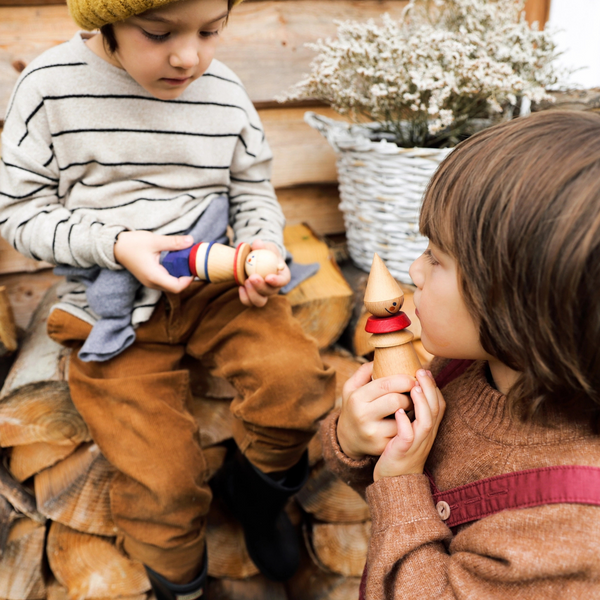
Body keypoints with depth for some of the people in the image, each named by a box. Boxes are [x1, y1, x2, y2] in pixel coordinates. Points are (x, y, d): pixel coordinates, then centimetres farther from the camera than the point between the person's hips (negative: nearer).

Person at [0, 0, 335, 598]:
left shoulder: (224, 91, 1)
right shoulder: (51, 85, -8)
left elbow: (254, 193, 12)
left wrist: (264, 248, -9)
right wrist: (116, 245, -18)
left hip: (214, 285, 3)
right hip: (114, 310, -2)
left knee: (300, 381, -22)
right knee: (164, 486, -12)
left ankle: (253, 491, 12)